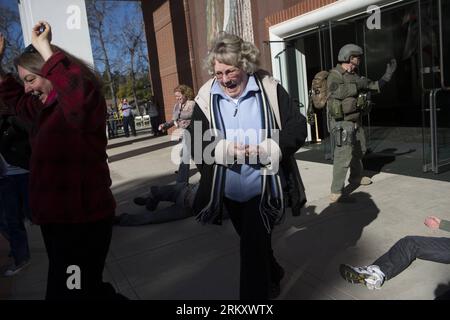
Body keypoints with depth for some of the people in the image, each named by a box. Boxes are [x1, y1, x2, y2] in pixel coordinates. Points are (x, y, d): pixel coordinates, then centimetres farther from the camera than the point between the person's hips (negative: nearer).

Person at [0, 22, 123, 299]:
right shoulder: (44, 105, 14)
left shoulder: (80, 104, -17)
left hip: (83, 219, -10)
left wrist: (44, 48, -31)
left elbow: (81, 95, -42)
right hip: (56, 217, 10)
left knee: (71, 291, 0)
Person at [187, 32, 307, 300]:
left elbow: (297, 128, -7)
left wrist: (267, 149, -23)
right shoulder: (207, 97, -4)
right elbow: (196, 143, -4)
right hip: (228, 190, 4)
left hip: (263, 187, -4)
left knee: (254, 246, -5)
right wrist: (224, 149, -23)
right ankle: (272, 277, 51)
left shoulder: (269, 89, -8)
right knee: (254, 242, 23)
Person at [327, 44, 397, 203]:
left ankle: (356, 177, 44)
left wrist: (388, 74, 17)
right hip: (342, 123, -9)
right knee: (343, 156, -14)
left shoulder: (355, 75, 12)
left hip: (356, 121, 9)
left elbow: (374, 87, 21)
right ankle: (336, 191, -10)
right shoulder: (335, 75, -13)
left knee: (359, 151, 23)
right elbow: (337, 92, -30)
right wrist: (357, 85, -23)